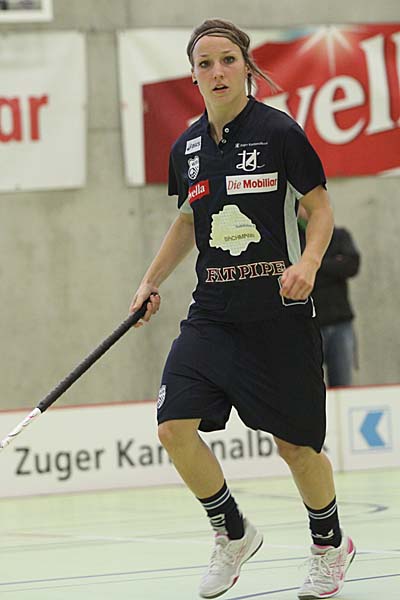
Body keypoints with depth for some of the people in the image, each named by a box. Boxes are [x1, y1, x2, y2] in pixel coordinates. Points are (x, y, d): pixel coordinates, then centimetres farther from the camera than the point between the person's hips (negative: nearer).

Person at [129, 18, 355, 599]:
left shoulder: (279, 131, -9)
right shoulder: (186, 147, 6)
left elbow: (321, 209, -3)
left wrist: (308, 261, -21)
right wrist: (152, 281, 17)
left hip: (279, 313, -4)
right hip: (213, 313, 4)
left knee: (295, 443, 3)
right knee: (175, 426, -11)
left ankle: (330, 543, 31)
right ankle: (233, 534, 12)